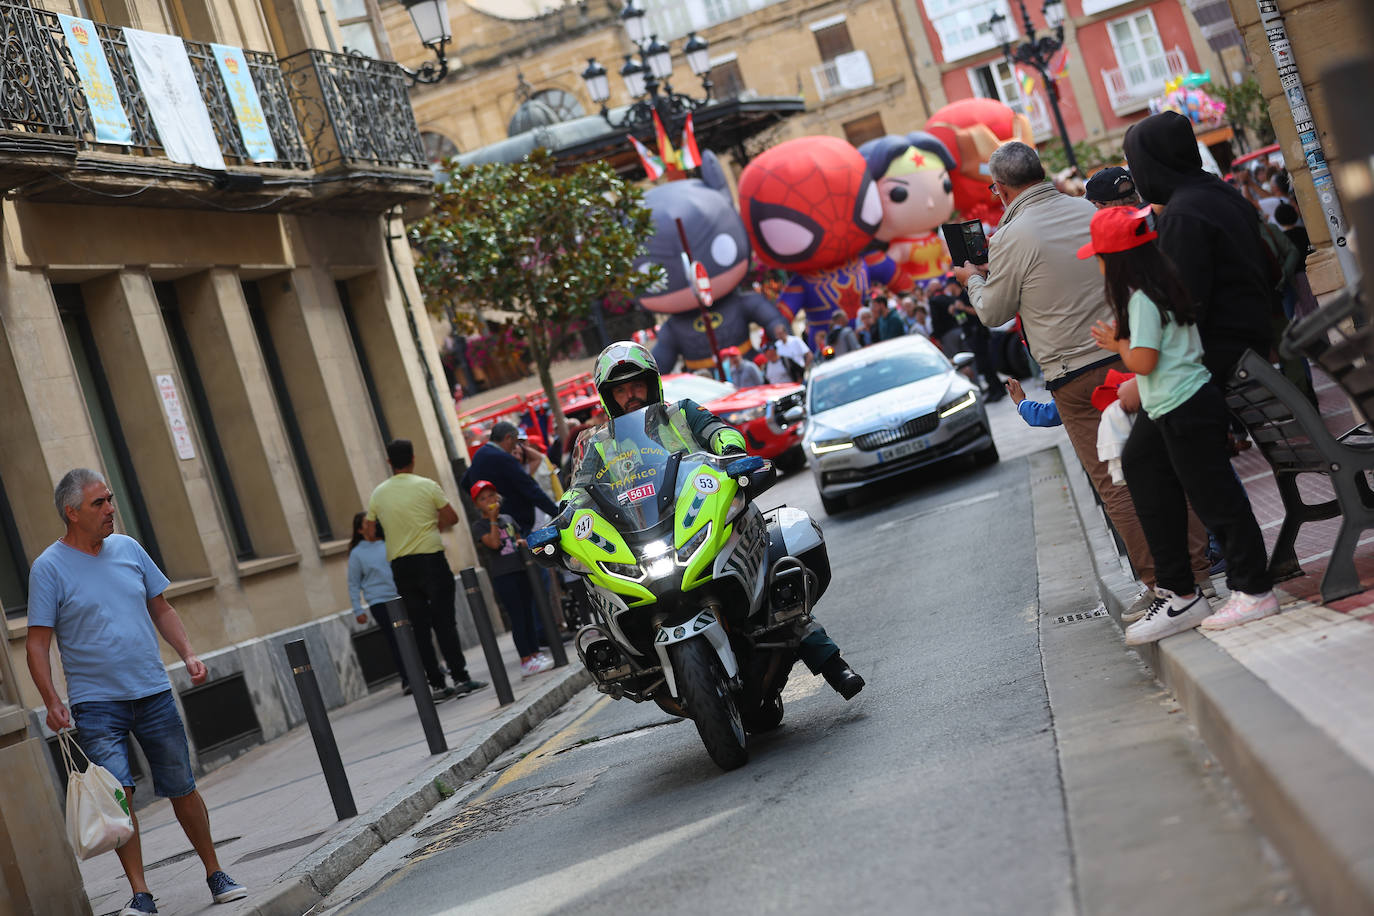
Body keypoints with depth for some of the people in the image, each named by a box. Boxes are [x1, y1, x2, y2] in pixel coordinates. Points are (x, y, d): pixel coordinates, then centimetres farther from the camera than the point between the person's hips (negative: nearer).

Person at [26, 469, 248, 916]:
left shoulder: (128, 548, 6)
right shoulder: (49, 568, -7)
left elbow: (161, 609, 15)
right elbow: (37, 644, -6)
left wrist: (188, 654, 2)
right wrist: (52, 702, -16)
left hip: (153, 693, 4)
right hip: (96, 703, -3)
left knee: (183, 790, 8)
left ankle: (215, 874, 22)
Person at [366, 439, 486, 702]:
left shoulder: (378, 494, 5)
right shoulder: (426, 486, -5)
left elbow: (369, 532, 10)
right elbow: (451, 517, -1)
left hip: (400, 566, 3)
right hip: (430, 559, -3)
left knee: (420, 627, 6)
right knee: (444, 621, -2)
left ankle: (437, 684, 6)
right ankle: (460, 678, -5)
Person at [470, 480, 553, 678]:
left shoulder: (508, 519, 16)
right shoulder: (479, 526, -2)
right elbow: (494, 543, -17)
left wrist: (522, 542, 5)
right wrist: (493, 519, -12)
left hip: (520, 570, 6)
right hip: (501, 575, -6)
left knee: (528, 614, 9)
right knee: (517, 617, -8)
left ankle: (535, 653, 16)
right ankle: (526, 661, -7)